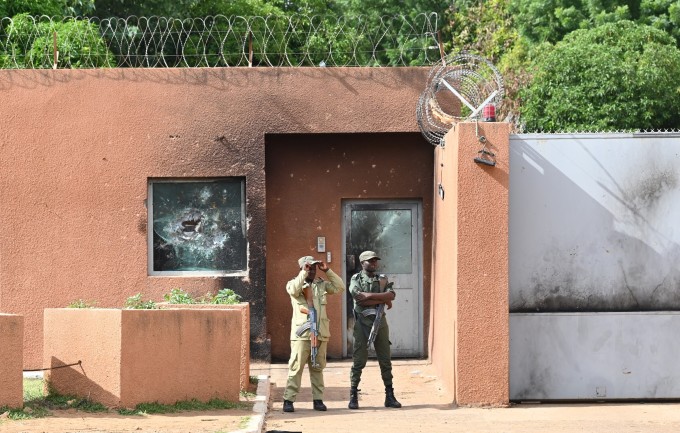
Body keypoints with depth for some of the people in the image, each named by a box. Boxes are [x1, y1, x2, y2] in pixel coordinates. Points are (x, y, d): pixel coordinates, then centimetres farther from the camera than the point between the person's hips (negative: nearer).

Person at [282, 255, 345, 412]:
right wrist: (304, 273, -15)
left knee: (318, 367, 8)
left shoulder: (321, 284, 15)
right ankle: (288, 400, -6)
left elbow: (340, 288, 5)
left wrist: (327, 271, 2)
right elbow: (293, 290, -19)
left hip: (320, 333, 4)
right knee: (296, 367, -7)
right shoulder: (294, 283, 4)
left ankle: (318, 399, 13)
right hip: (301, 333, -4)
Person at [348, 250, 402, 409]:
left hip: (380, 322, 4)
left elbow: (391, 295, -7)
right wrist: (383, 300, -13)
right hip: (362, 323, -3)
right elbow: (359, 298, -15)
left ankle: (390, 396, 10)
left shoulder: (382, 279, 12)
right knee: (358, 360, -3)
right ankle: (353, 396, 2)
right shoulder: (356, 279, 3)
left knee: (385, 360, 5)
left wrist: (369, 296, -17)